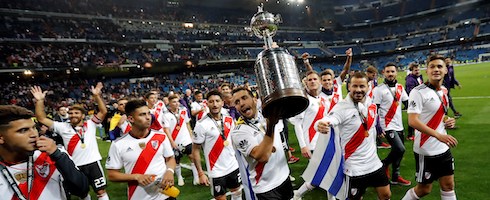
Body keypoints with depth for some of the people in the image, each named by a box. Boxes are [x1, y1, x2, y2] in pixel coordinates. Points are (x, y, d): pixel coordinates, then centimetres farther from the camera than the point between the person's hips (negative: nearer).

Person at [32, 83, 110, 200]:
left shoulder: (90, 124, 0)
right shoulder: (63, 127, 3)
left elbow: (103, 112, -9)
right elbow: (41, 119, 1)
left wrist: (96, 96, -19)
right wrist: (40, 101, -9)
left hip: (93, 163, -2)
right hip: (75, 166, 2)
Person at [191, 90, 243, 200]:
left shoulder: (229, 120, -1)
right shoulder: (201, 124, -16)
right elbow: (195, 150, -11)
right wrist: (200, 173, -14)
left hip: (233, 166, 5)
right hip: (216, 171, -5)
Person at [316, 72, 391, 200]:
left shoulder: (372, 106, 1)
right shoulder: (342, 107, -19)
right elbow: (325, 122, -37)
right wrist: (321, 125, -61)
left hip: (374, 162, 6)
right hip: (354, 167, -6)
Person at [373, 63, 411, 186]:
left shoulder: (400, 87, 8)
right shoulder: (379, 89, -11)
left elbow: (408, 103, 14)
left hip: (399, 125, 7)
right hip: (388, 126, -7)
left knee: (398, 151, 12)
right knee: (400, 149, -16)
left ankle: (395, 177, 28)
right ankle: (384, 164, 11)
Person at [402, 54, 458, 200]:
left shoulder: (444, 90, 7)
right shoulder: (418, 92, -18)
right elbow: (412, 121, -26)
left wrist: (447, 121, 2)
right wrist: (439, 135, -32)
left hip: (443, 148, 7)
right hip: (426, 151, -7)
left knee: (448, 185, 14)